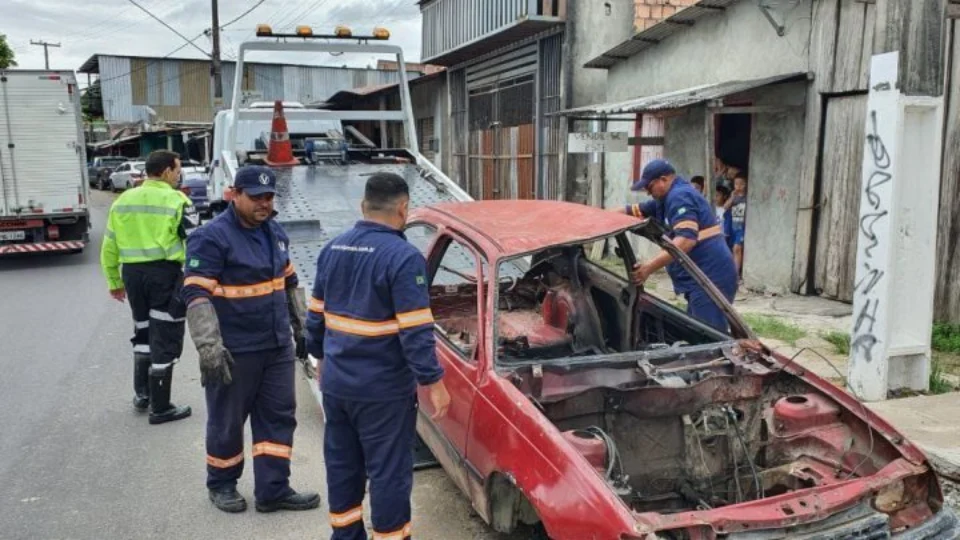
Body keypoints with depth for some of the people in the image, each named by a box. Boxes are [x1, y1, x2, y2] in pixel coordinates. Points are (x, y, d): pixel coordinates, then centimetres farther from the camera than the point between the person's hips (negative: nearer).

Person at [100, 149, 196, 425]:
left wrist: (114, 282, 21)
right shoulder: (177, 201, -8)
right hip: (166, 273, -6)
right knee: (165, 339, 3)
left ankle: (141, 394, 33)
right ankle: (160, 408, 9)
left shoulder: (122, 201, 10)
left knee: (143, 333, 24)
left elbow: (109, 248, 13)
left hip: (132, 273, 6)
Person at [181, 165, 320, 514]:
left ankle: (273, 490, 19)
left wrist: (301, 326, 20)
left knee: (278, 418, 9)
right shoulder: (212, 237, -14)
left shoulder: (275, 232, 10)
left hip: (278, 346, 7)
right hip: (234, 351, -7)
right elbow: (197, 295, -18)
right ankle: (221, 485, 30)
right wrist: (209, 347, -25)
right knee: (227, 421, 9)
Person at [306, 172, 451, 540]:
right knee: (389, 473, 6)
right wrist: (434, 382, -13)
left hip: (335, 383, 7)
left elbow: (316, 316, 12)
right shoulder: (403, 257, -17)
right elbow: (415, 331, -20)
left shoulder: (332, 250, 5)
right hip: (383, 389, -7)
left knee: (341, 465, 19)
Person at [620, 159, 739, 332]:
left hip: (710, 279, -11)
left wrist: (650, 267, -31)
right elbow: (633, 211, 29)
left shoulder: (679, 196, -12)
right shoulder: (667, 199, 22)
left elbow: (686, 240, -25)